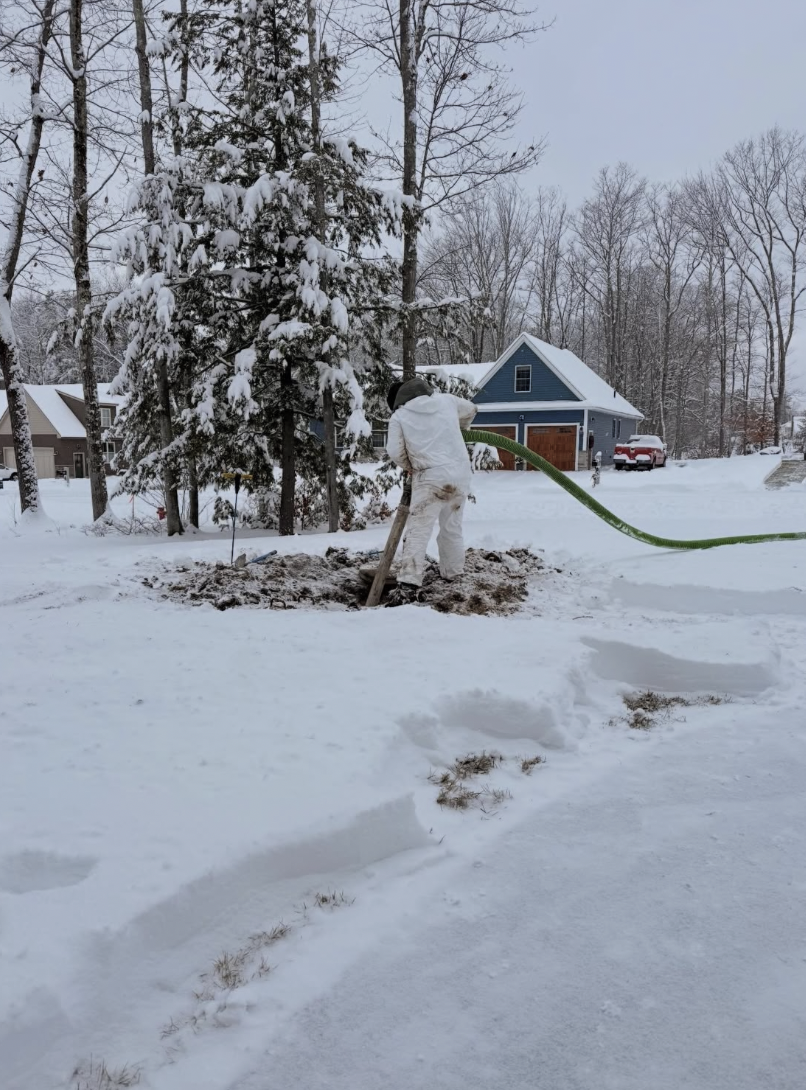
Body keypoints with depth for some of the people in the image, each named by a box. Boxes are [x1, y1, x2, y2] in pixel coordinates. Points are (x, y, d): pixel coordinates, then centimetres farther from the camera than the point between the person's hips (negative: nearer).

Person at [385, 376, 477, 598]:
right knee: (452, 528, 20)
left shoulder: (399, 416, 2)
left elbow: (395, 452, -3)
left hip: (430, 478, -4)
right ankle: (453, 574, 29)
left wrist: (409, 466, 16)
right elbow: (470, 410, 30)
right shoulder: (446, 399, 13)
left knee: (418, 531, -7)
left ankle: (409, 583, -16)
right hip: (460, 475, 4)